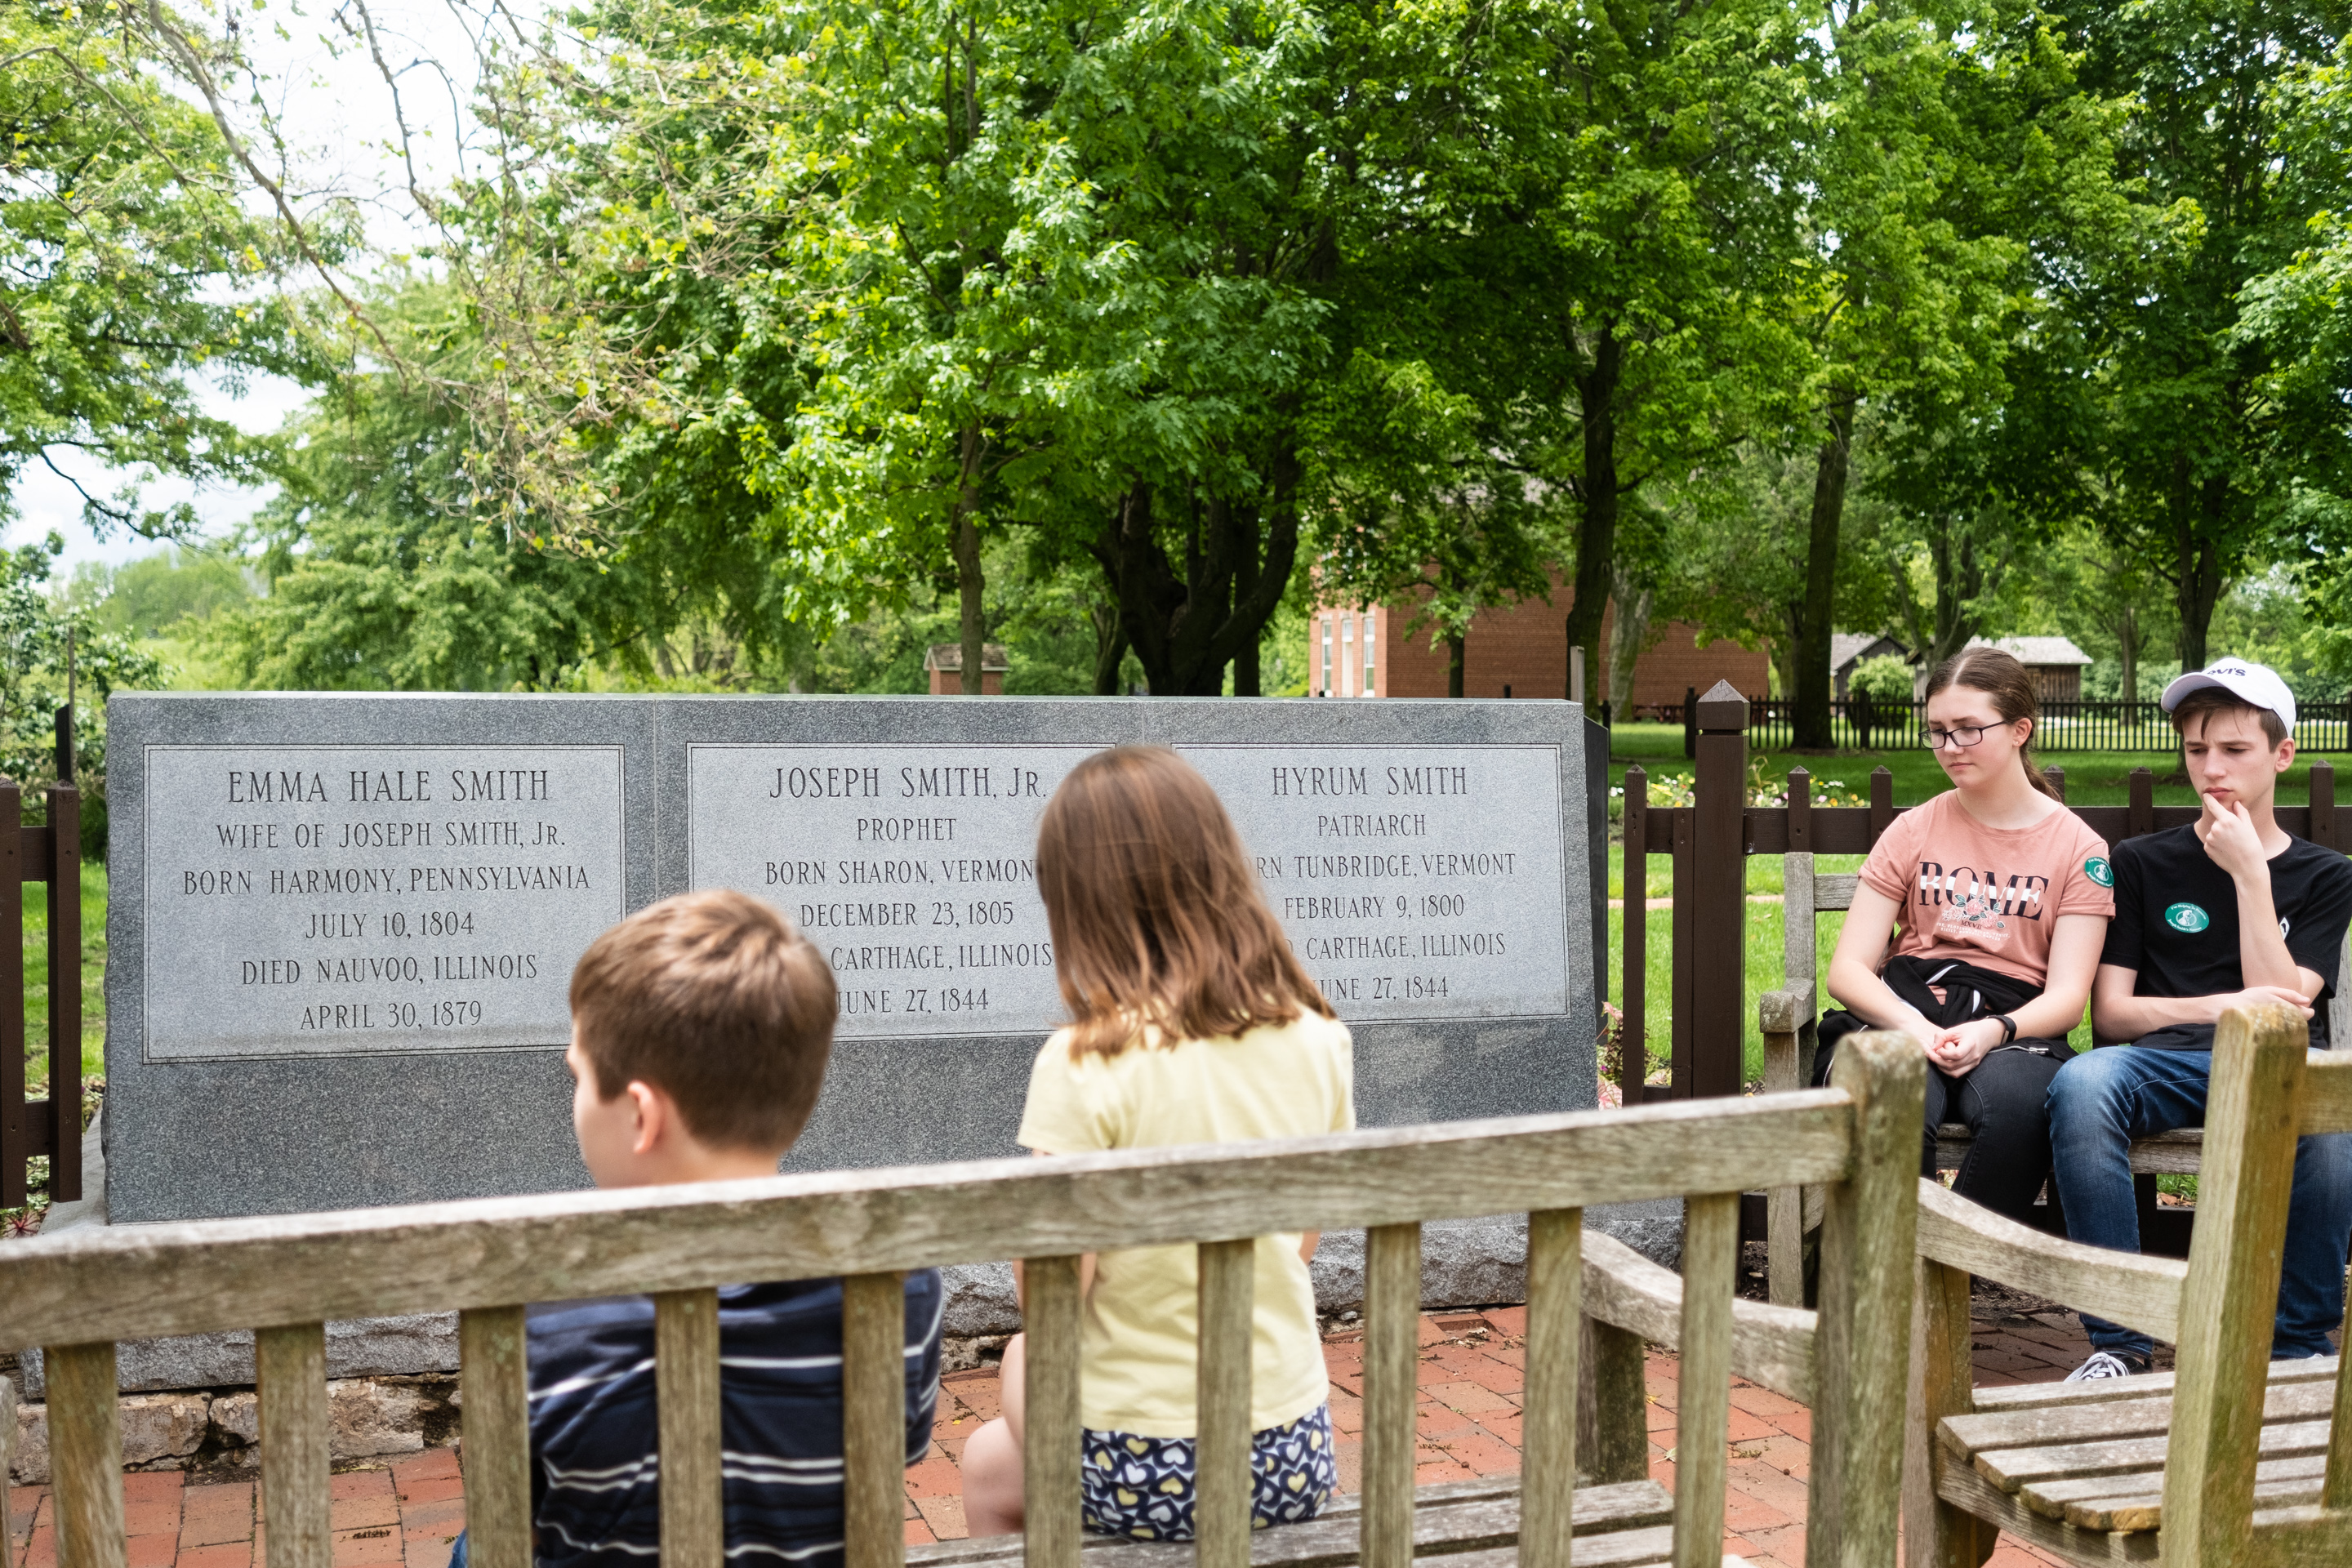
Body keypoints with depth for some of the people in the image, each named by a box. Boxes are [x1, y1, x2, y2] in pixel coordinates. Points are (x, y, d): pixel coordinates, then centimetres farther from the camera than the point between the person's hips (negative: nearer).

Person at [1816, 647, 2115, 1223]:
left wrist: (1993, 1032, -20)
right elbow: (1847, 969, 7)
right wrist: (1910, 1023, -15)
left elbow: (2068, 995, 2)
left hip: (2012, 1028, -1)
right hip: (1903, 1013, 1)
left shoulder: (2078, 847, 10)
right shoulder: (1913, 831, 15)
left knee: (2015, 1099, -38)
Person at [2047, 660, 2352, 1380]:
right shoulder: (2142, 863, 17)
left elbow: (2281, 1009, 2)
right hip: (2167, 1061, 0)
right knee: (2080, 1085, -36)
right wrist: (2219, 1007, -6)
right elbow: (2109, 1013, 9)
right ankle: (2118, 1342, -28)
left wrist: (2249, 873, 0)